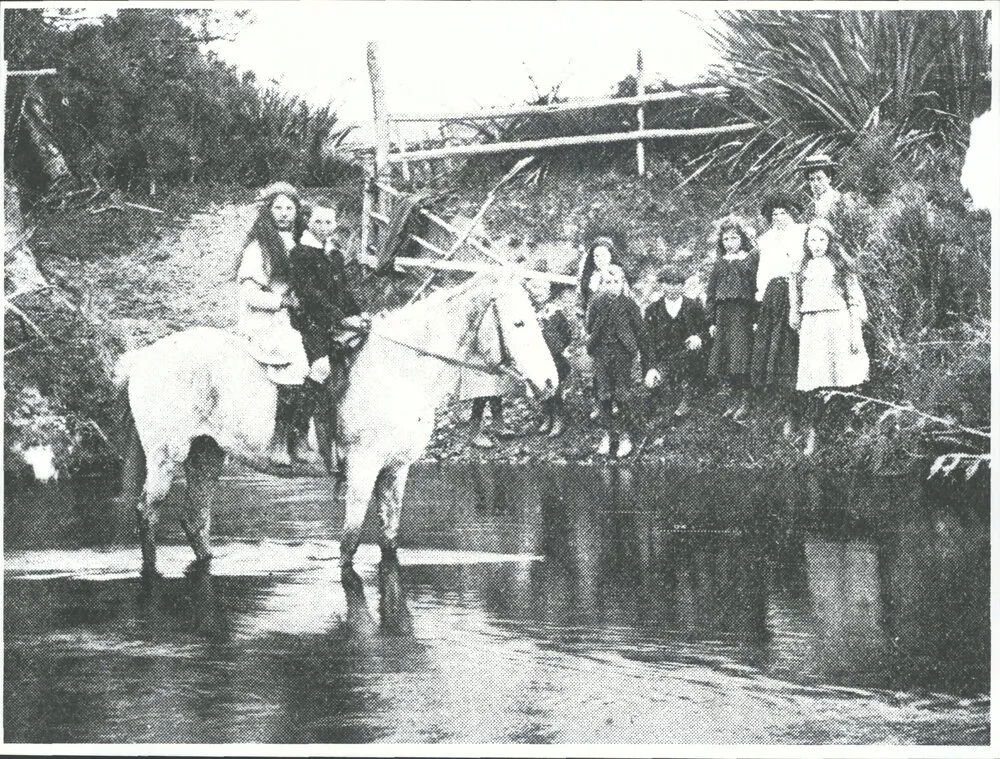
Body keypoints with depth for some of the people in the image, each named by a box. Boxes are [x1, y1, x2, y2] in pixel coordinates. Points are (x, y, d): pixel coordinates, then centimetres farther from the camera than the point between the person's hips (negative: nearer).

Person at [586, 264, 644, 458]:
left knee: (620, 395, -6)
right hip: (601, 352, 3)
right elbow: (589, 327, 5)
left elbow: (639, 327, -1)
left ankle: (625, 436, 5)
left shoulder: (628, 303, -2)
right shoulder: (596, 303, 4)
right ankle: (608, 433, 15)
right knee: (603, 396, 2)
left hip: (622, 352, -3)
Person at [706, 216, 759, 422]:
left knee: (741, 356, -11)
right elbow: (711, 292, 14)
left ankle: (746, 399, -4)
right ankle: (738, 396, 13)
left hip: (744, 314, -5)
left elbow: (758, 289, -1)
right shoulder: (720, 263, 14)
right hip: (724, 314, 5)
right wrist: (712, 320, 8)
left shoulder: (751, 259, 2)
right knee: (724, 357, 3)